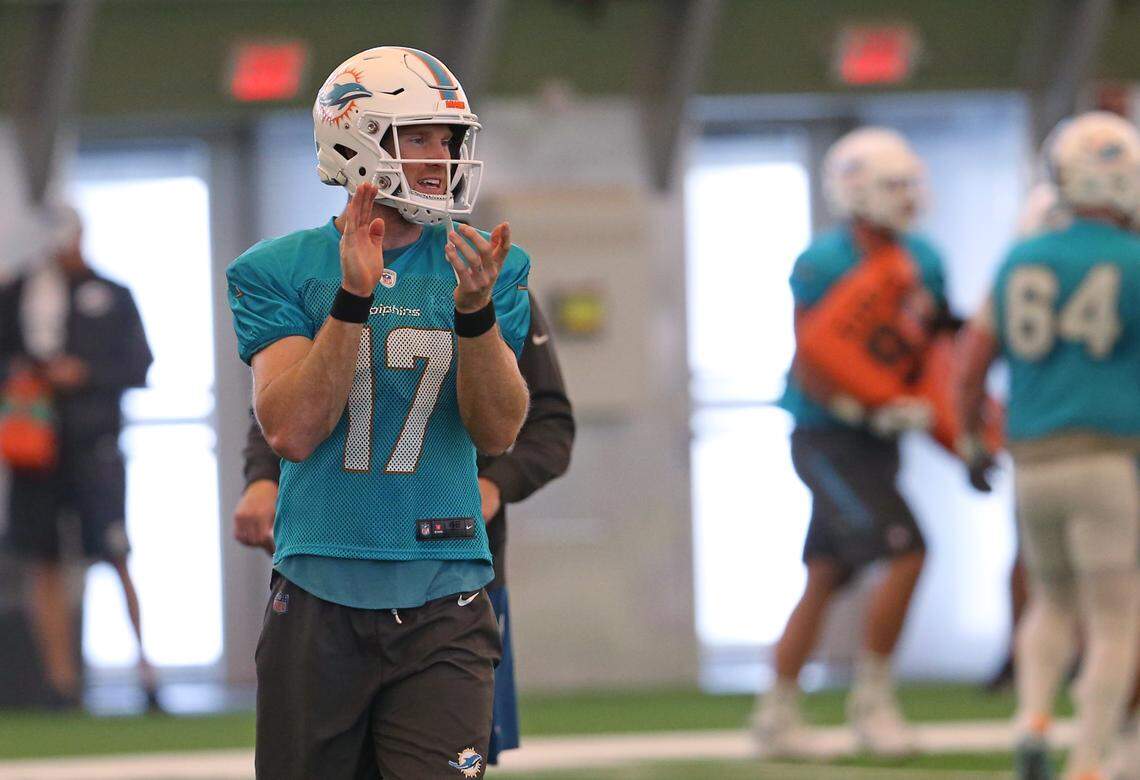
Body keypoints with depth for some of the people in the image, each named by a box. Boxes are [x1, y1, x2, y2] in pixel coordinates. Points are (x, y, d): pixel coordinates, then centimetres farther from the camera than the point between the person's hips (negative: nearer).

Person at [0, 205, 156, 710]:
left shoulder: (112, 297, 9)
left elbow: (139, 367, 6)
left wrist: (83, 374, -8)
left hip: (93, 440, -3)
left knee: (118, 556, -12)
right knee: (44, 567, 0)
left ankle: (149, 667, -7)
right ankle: (61, 684, 3)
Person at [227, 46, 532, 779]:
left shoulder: (485, 269, 6)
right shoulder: (281, 271, 2)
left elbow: (498, 433, -4)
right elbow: (293, 431, -10)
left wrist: (475, 308, -20)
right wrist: (353, 297, -19)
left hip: (443, 603, 0)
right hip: (319, 589, 0)